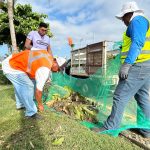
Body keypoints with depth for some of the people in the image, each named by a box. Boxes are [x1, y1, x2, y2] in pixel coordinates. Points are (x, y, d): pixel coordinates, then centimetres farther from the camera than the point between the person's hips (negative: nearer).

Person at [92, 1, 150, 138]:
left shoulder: (137, 20, -2)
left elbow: (137, 43, -19)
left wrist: (126, 64, -25)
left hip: (138, 66, -11)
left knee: (120, 97, -9)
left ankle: (110, 127, 0)